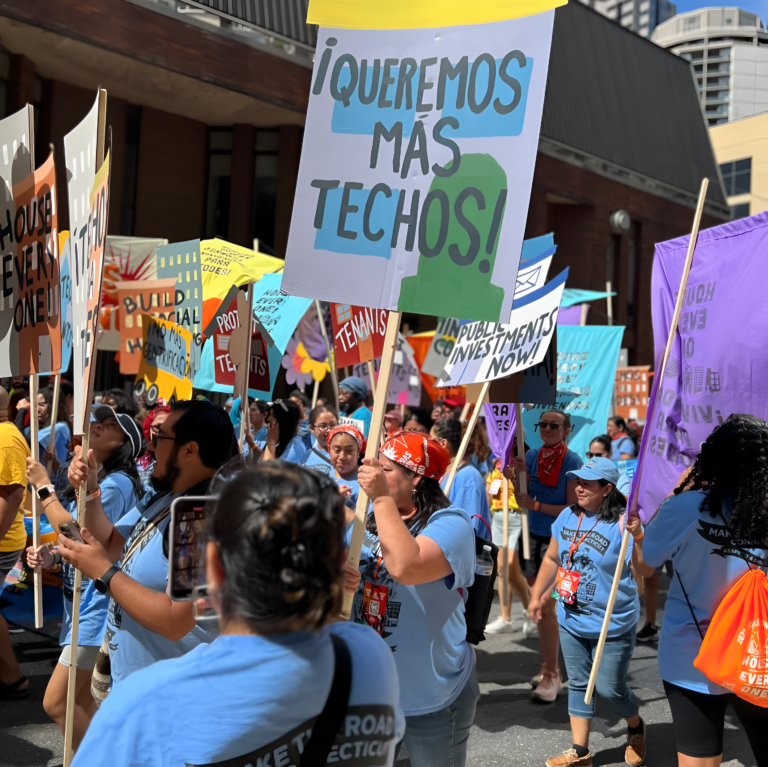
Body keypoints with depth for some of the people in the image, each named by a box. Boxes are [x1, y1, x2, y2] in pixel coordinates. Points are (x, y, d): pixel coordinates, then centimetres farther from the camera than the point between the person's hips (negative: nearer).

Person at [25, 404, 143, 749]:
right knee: (80, 698, 17)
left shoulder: (116, 483, -18)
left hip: (96, 604, -10)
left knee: (56, 702, -6)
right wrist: (50, 555, -2)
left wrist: (43, 485, -14)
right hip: (79, 600, 10)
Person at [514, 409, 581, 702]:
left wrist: (536, 505, -17)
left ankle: (551, 676, 1)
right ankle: (549, 668, 25)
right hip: (534, 537, 6)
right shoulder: (532, 455, 3)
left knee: (546, 606, -9)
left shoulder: (572, 462, -13)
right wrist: (519, 475, -11)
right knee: (538, 606, 12)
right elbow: (521, 500, 6)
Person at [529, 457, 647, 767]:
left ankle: (636, 728, 37)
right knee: (578, 684, 14)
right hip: (571, 620, 6)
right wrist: (536, 596, 14)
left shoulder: (622, 523, -18)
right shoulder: (568, 517, 0)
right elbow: (552, 559, 12)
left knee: (609, 688, 5)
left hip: (612, 625, -6)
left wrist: (638, 535, -44)